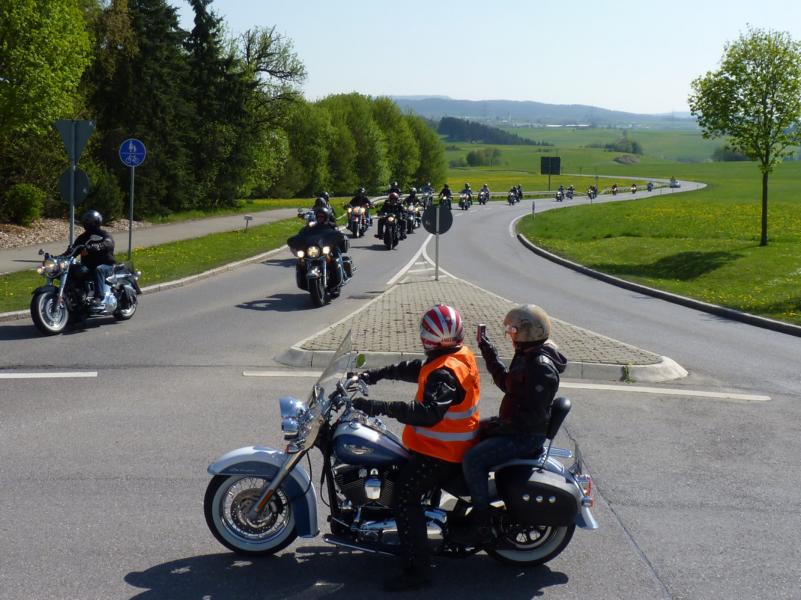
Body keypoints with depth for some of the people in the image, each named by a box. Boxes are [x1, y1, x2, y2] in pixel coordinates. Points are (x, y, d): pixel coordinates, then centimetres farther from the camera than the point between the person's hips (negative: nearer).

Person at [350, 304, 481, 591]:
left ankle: (417, 569, -10)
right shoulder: (460, 354, 4)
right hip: (453, 445, 11)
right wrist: (375, 374, 13)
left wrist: (379, 407, -42)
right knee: (400, 476, 26)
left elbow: (428, 413, -40)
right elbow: (415, 369, 16)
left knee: (405, 499, -13)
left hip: (440, 451, -11)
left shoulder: (446, 372, -28)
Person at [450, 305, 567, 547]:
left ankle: (482, 527, -15)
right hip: (513, 425, 11)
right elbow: (505, 381, 21)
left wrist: (501, 426, -20)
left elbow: (533, 415, -26)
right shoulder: (526, 356, 8)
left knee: (473, 459, -21)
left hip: (526, 435, -11)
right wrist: (487, 350, 18)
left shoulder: (541, 368, -24)